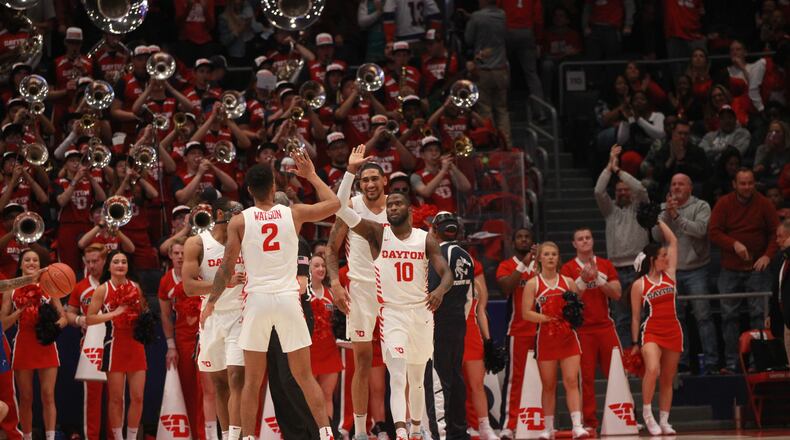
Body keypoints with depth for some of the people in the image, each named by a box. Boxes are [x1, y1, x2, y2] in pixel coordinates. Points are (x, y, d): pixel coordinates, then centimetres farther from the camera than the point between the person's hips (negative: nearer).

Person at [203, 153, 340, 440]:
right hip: (288, 298, 1)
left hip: (257, 299, -1)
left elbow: (227, 267, -1)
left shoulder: (239, 222, 0)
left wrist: (211, 301, 9)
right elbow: (333, 204, 18)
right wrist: (311, 175, 27)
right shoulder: (293, 214, 3)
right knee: (305, 376, 6)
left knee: (252, 380, 7)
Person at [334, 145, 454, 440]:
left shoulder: (426, 239, 2)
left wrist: (440, 290, -30)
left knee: (417, 379, 15)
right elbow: (341, 208, -13)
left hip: (421, 312, 3)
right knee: (398, 376, -18)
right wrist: (351, 171, -22)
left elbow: (446, 274, -6)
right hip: (391, 313, -3)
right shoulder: (378, 234, -3)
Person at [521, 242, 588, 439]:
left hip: (568, 338, 1)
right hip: (545, 339, -1)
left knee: (571, 381, -8)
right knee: (548, 385, 4)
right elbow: (526, 313, -4)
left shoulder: (568, 282, 9)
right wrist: (546, 318, -17)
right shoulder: (533, 284, 2)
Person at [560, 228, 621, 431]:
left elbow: (617, 294, 2)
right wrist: (583, 278, -18)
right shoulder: (568, 268, 2)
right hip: (582, 329, -3)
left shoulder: (605, 265, 10)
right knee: (586, 376, -5)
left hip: (605, 325, 3)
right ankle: (589, 421, -1)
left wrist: (597, 277, -10)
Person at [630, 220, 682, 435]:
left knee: (667, 379, 8)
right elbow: (635, 316, 3)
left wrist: (658, 222, 11)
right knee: (652, 369, -27)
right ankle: (647, 413, -15)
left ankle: (664, 421, 14)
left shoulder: (669, 274, 7)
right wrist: (635, 342, 1)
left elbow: (673, 241, 9)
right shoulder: (639, 285, -1)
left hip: (673, 331, 4)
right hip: (651, 331, -4)